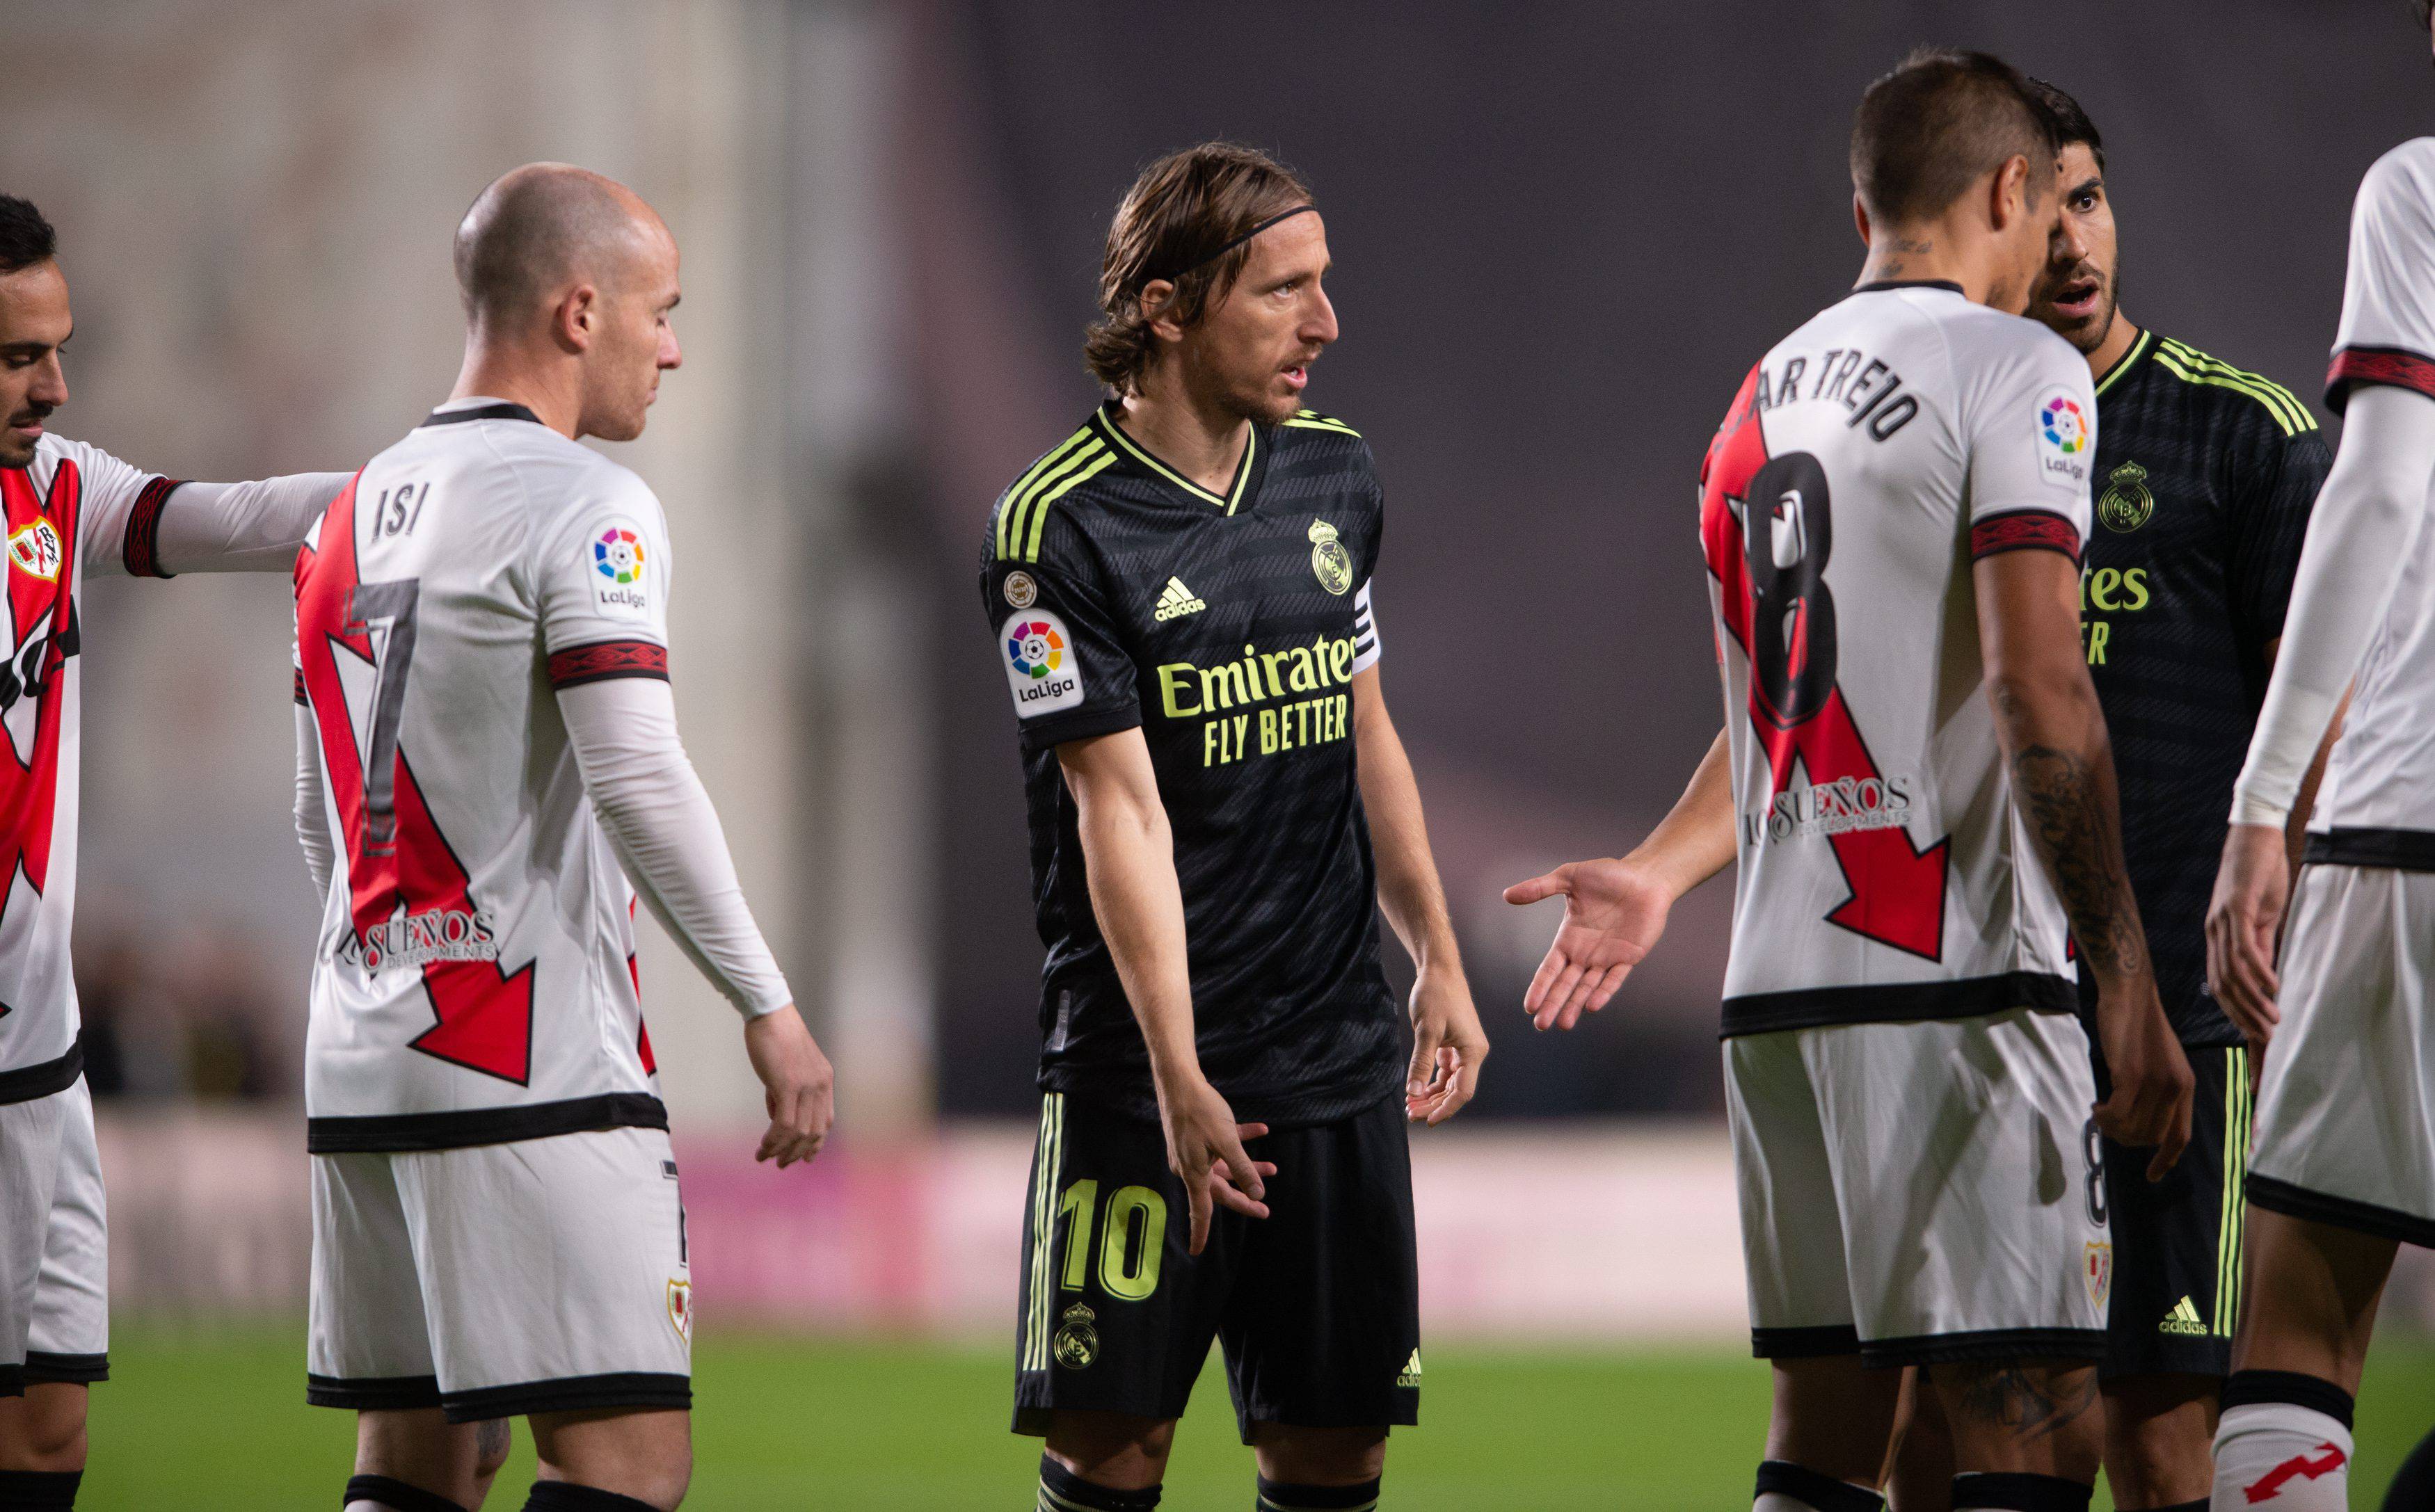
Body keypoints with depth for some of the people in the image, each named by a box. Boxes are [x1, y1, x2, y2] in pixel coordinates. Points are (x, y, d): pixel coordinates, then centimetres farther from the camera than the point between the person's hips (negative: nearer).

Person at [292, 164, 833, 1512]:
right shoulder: (580, 505, -9)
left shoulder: (357, 511, 16)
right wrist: (767, 1006, -11)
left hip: (360, 1058, 9)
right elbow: (636, 779, -18)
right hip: (531, 1070, -8)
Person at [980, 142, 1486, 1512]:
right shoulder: (1062, 528, -11)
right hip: (1143, 1068, -5)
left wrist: (1440, 959, 18)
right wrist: (1179, 1077, -22)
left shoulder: (1338, 478, 8)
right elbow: (1122, 809, -17)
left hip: (1338, 1045, 5)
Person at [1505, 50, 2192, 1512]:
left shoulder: (1768, 395, 19)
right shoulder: (2016, 371, -6)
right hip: (1953, 987, -8)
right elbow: (2036, 693, -15)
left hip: (1780, 992, 8)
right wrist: (2130, 992, -15)